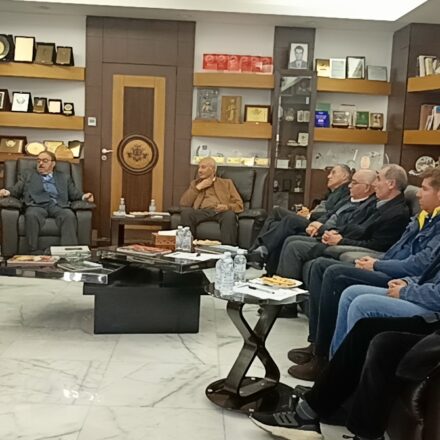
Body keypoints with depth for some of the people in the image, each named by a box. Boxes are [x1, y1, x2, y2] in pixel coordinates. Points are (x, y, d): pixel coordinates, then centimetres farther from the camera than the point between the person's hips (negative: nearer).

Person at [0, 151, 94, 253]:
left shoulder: (64, 177, 28)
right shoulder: (28, 174, 28)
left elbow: (74, 193, 18)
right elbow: (17, 189, 16)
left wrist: (83, 196, -6)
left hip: (58, 206, 1)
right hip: (37, 205, 0)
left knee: (69, 216, -34)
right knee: (31, 215, -37)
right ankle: (34, 252, -36)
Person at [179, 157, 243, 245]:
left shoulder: (226, 183, 22)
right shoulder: (195, 183, 26)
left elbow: (239, 205, 12)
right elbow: (184, 203, 11)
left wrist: (227, 207, -10)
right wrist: (199, 187, 6)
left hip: (221, 212, -1)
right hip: (203, 212, 1)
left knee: (230, 215, -37)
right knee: (186, 212, -30)